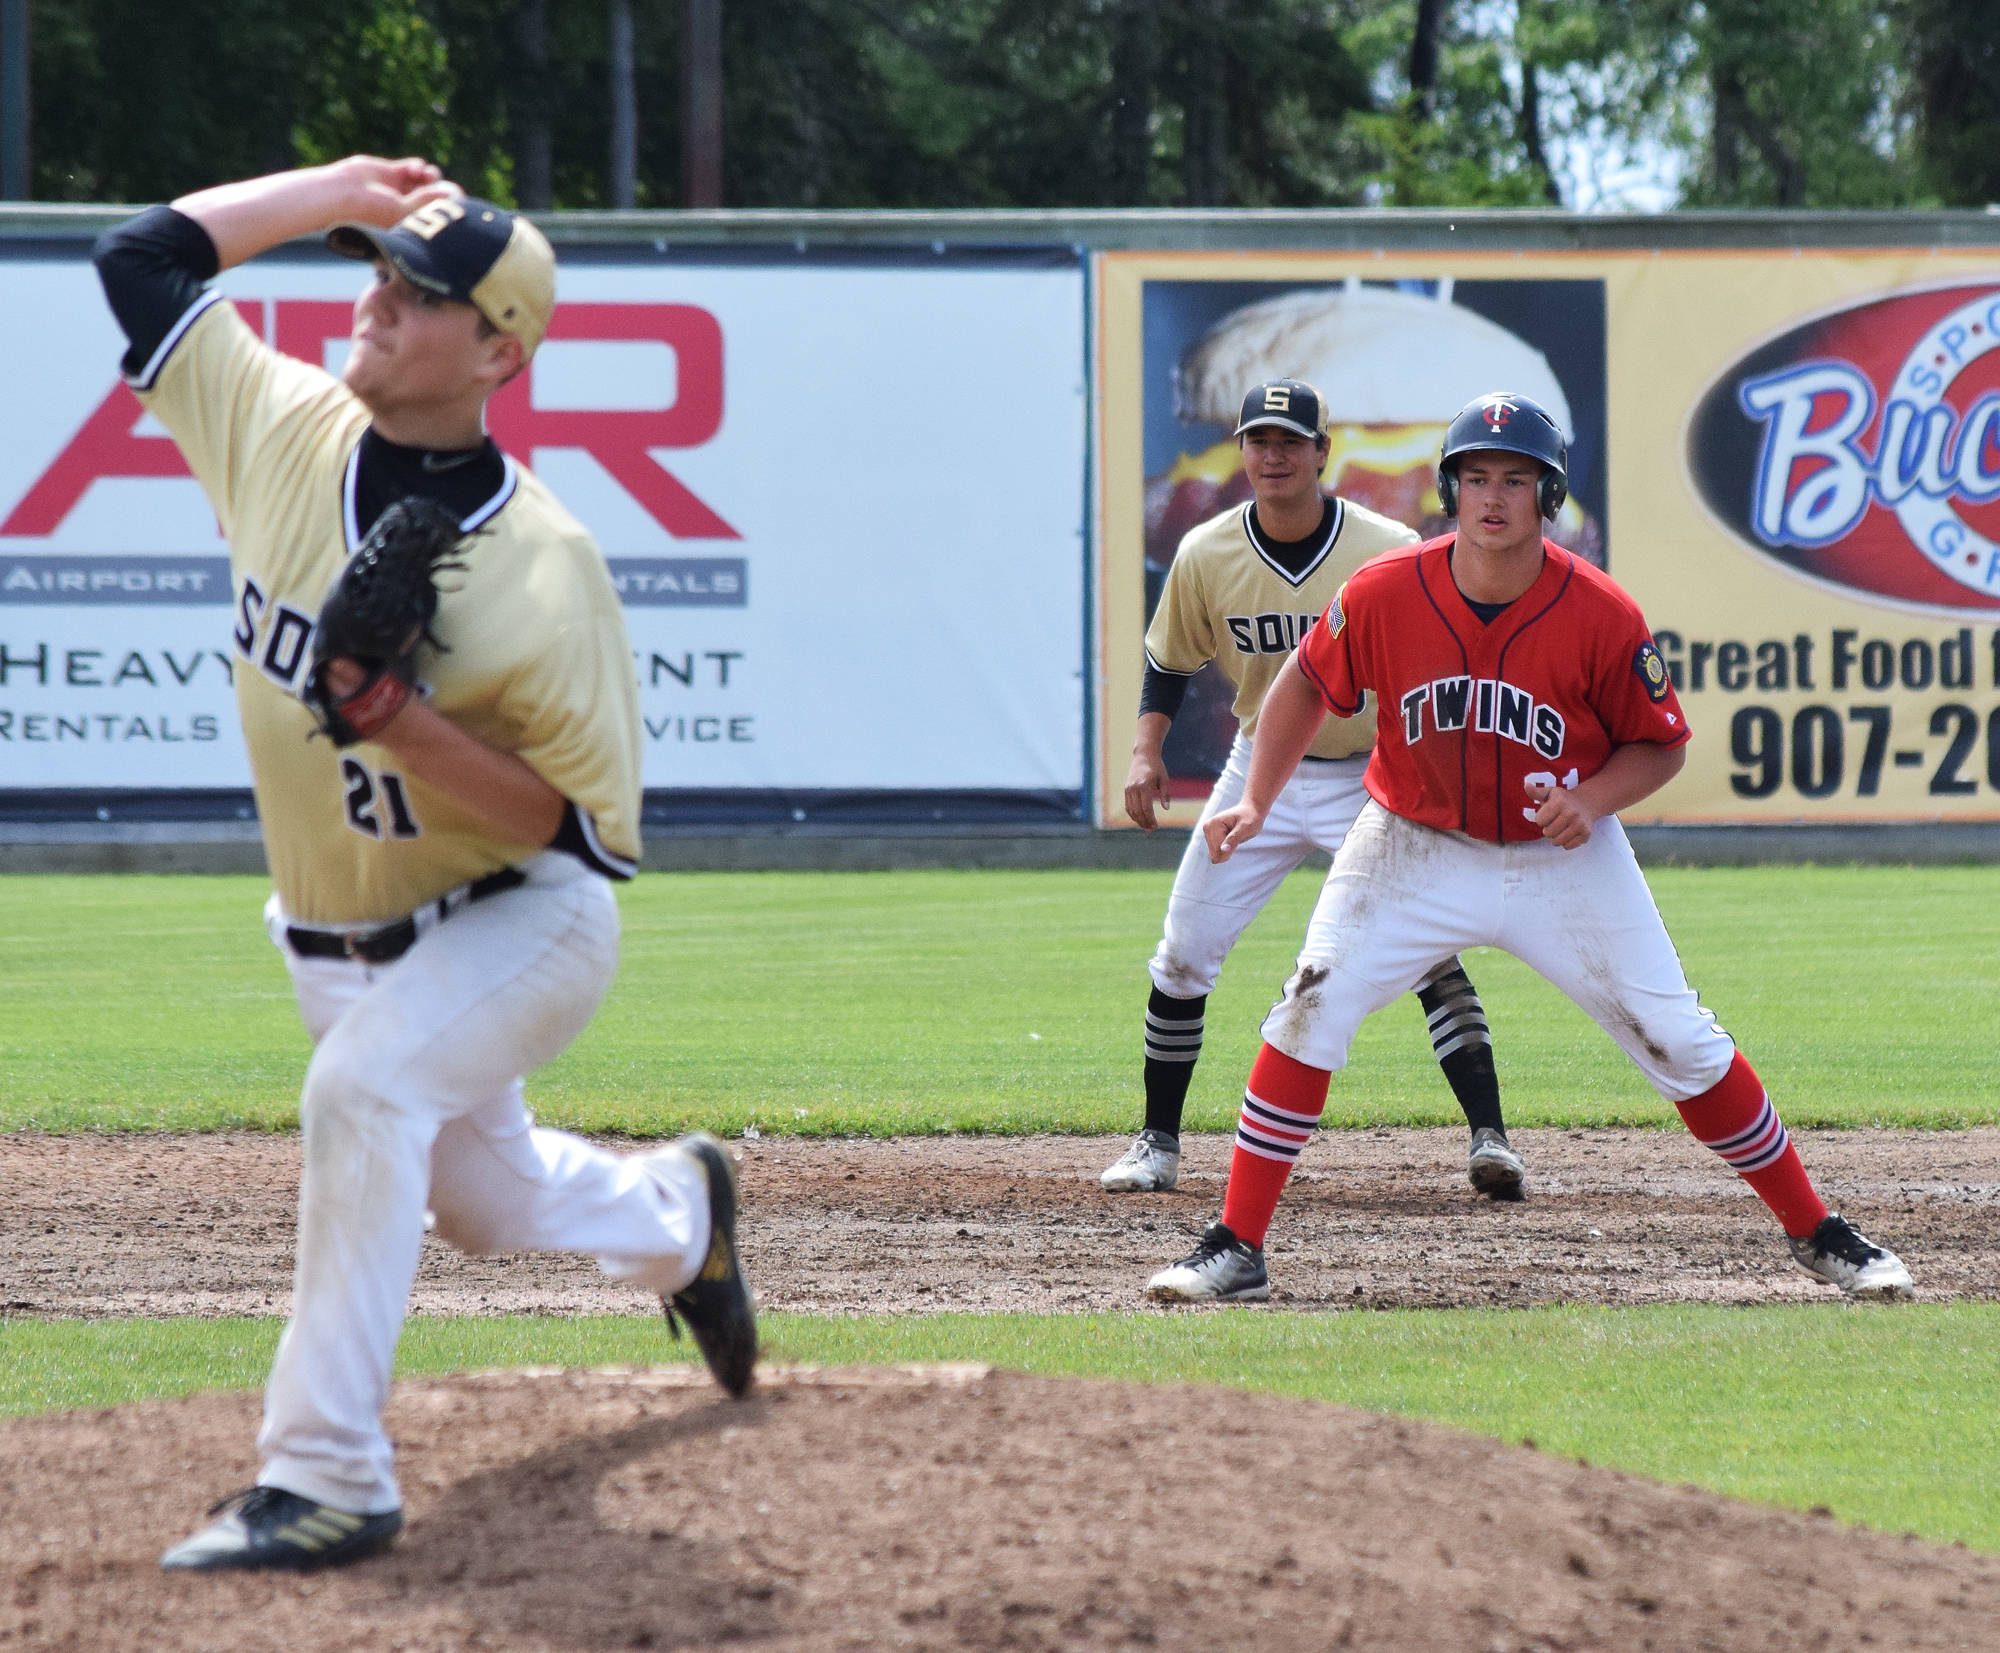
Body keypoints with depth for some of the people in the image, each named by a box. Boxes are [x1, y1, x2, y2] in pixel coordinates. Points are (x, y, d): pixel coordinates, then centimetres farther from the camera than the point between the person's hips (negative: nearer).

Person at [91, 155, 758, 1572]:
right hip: (339, 942, 7)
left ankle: (328, 1477, -31)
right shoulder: (280, 428, -11)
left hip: (519, 923, -7)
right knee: (480, 1198, 24)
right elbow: (143, 256, -3)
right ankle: (678, 1216, 59)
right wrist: (341, 190, -8)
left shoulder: (542, 572, -27)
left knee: (362, 1085, -34)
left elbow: (586, 820, -24)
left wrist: (402, 727, -36)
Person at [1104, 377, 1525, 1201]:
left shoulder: (1389, 552, -17)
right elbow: (1169, 663, 7)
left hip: (1372, 776, -3)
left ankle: (1490, 1139, -14)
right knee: (1182, 957, 0)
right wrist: (1146, 752, -7)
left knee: (1431, 953, -17)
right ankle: (1158, 1144, 14)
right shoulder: (1206, 556, -9)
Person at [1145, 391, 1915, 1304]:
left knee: (1681, 1042, -3)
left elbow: (1661, 745, -6)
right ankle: (1236, 1249, -6)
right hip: (1414, 846, 1)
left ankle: (1818, 1235, 13)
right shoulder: (1383, 595, -17)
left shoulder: (1602, 615, -20)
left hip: (1563, 856, -1)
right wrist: (1257, 801, -6)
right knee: (1311, 1012, -15)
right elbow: (1307, 683, 3)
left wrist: (1591, 801, -24)